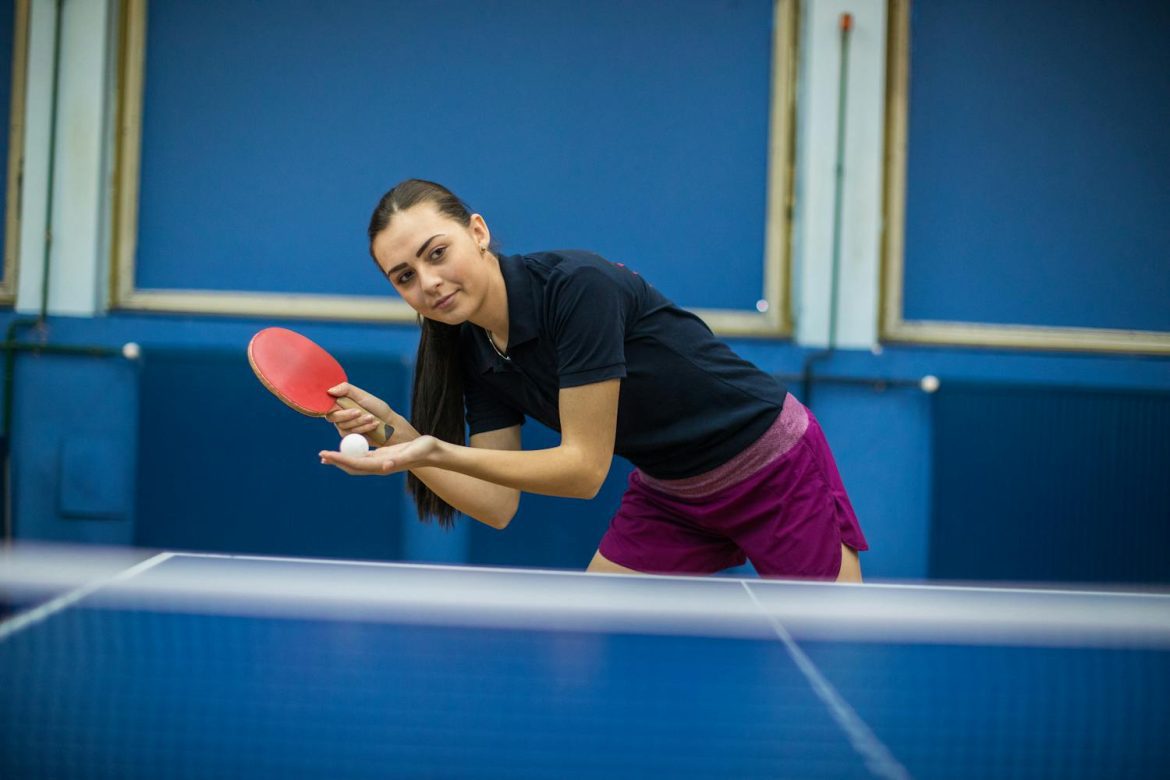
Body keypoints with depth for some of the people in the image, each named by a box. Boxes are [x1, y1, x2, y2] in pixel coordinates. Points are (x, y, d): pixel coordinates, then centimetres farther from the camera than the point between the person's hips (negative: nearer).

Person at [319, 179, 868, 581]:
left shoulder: (578, 285, -29)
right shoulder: (477, 356, -6)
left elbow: (585, 468, -28)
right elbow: (497, 504, -9)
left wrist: (438, 451, -34)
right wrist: (398, 435, -21)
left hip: (776, 472, -7)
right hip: (668, 495, 7)